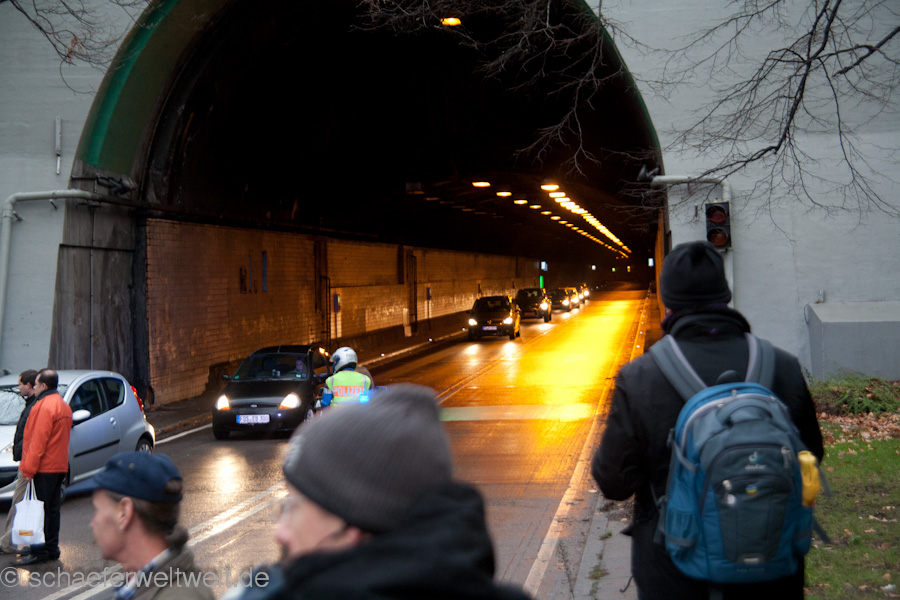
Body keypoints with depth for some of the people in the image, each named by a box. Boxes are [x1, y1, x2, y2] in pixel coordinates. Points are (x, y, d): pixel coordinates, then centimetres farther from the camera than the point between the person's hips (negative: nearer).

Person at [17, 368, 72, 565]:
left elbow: (38, 441, -19)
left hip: (44, 468, -9)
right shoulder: (63, 405, 16)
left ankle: (39, 552, -3)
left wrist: (28, 468, -16)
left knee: (40, 511, -5)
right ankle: (52, 549, 17)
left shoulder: (45, 406, -15)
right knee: (52, 509, 13)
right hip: (59, 466, 9)